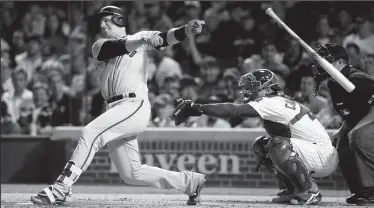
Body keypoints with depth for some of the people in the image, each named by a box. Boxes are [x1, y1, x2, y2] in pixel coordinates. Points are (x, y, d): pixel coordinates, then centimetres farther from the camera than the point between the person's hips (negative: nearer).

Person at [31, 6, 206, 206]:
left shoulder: (139, 38, 12)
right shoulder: (100, 46, 17)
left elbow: (166, 37, -4)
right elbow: (114, 47, -5)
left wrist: (187, 30, -25)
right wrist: (143, 40, -22)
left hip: (135, 106, -6)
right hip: (115, 110, 6)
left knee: (90, 132, -26)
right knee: (131, 174, 5)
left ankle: (60, 189, -29)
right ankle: (191, 182, 19)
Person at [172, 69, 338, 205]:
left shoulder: (271, 103, -17)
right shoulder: (281, 102, 12)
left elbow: (233, 110, -25)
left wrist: (196, 108, -26)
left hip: (324, 156, -10)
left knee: (279, 145, -30)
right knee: (260, 145, 8)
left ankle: (310, 192, -15)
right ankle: (294, 190, 13)